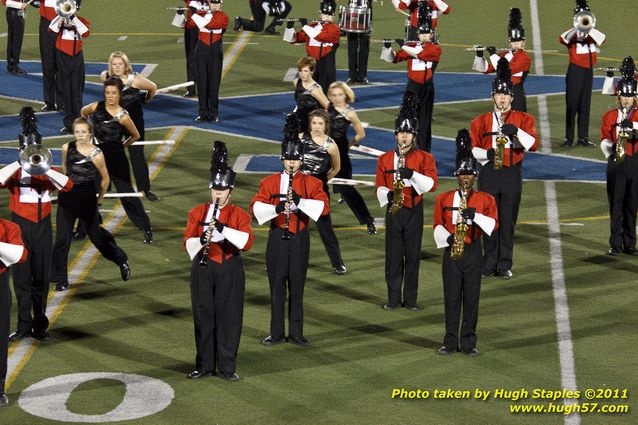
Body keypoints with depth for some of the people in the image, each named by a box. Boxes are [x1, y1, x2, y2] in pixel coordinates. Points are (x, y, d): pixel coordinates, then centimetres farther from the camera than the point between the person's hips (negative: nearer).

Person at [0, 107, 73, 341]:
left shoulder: (47, 171, 6)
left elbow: (67, 185, -12)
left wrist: (45, 169, -23)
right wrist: (20, 164, -25)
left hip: (42, 227, 2)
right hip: (20, 228, -2)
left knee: (41, 278, 7)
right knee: (21, 277, 0)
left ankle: (40, 324, 15)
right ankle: (24, 325, 5)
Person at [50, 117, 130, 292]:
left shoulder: (96, 155, -15)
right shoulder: (67, 148, -6)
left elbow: (105, 179, 0)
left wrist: (100, 199, 9)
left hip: (87, 201, -2)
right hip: (67, 199, 2)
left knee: (96, 235, 13)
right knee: (62, 239, -3)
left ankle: (122, 260, 38)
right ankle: (60, 279, 7)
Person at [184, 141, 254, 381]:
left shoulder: (239, 215, -1)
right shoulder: (197, 213, 5)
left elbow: (247, 241, -14)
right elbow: (188, 243, 1)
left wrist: (223, 229, -26)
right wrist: (200, 240, -21)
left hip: (229, 270, -1)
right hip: (203, 269, 2)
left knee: (228, 317, 0)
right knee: (203, 316, 5)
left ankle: (227, 367, 8)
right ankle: (204, 365, 15)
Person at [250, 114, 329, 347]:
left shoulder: (311, 183, 0)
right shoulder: (270, 182, 1)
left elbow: (324, 206, -12)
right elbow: (256, 206, -6)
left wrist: (299, 201, -25)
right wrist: (276, 208, -24)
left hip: (299, 239, 0)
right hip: (277, 238, 0)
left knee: (297, 286, 5)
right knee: (277, 286, 4)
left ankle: (296, 333, 12)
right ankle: (277, 333, 12)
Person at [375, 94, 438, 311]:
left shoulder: (424, 157, 0)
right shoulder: (385, 159, 6)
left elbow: (432, 184, -10)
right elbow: (380, 185, 6)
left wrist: (412, 174, -24)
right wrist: (387, 195, -16)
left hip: (414, 211, -1)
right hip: (394, 211, 1)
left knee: (413, 255, 2)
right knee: (393, 255, 2)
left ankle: (410, 299, 9)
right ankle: (393, 298, 9)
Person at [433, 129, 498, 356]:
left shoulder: (486, 199, 1)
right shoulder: (444, 199, 4)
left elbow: (493, 224, -7)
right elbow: (438, 224, 6)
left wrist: (475, 215, -23)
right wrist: (447, 238, -12)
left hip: (473, 252, 0)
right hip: (451, 252, 0)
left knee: (471, 298, 2)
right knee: (451, 298, 2)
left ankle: (469, 342, 8)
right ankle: (451, 342, 8)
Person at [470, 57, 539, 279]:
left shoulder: (523, 119, 4)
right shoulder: (481, 121, 6)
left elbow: (533, 144, -8)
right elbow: (472, 148, 8)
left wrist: (517, 131, -23)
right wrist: (486, 154, -12)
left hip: (512, 174, 0)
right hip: (489, 174, 0)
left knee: (508, 221, 2)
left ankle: (505, 265, 10)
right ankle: (489, 264, 11)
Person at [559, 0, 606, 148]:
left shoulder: (591, 34, 9)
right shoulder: (572, 34, -3)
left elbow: (602, 39, -12)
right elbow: (563, 39, -26)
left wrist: (588, 27, -20)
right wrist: (578, 28, -30)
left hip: (588, 72, 4)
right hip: (575, 73, -4)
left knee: (585, 106, 8)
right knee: (571, 106, -3)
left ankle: (583, 137, 14)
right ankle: (569, 138, 0)